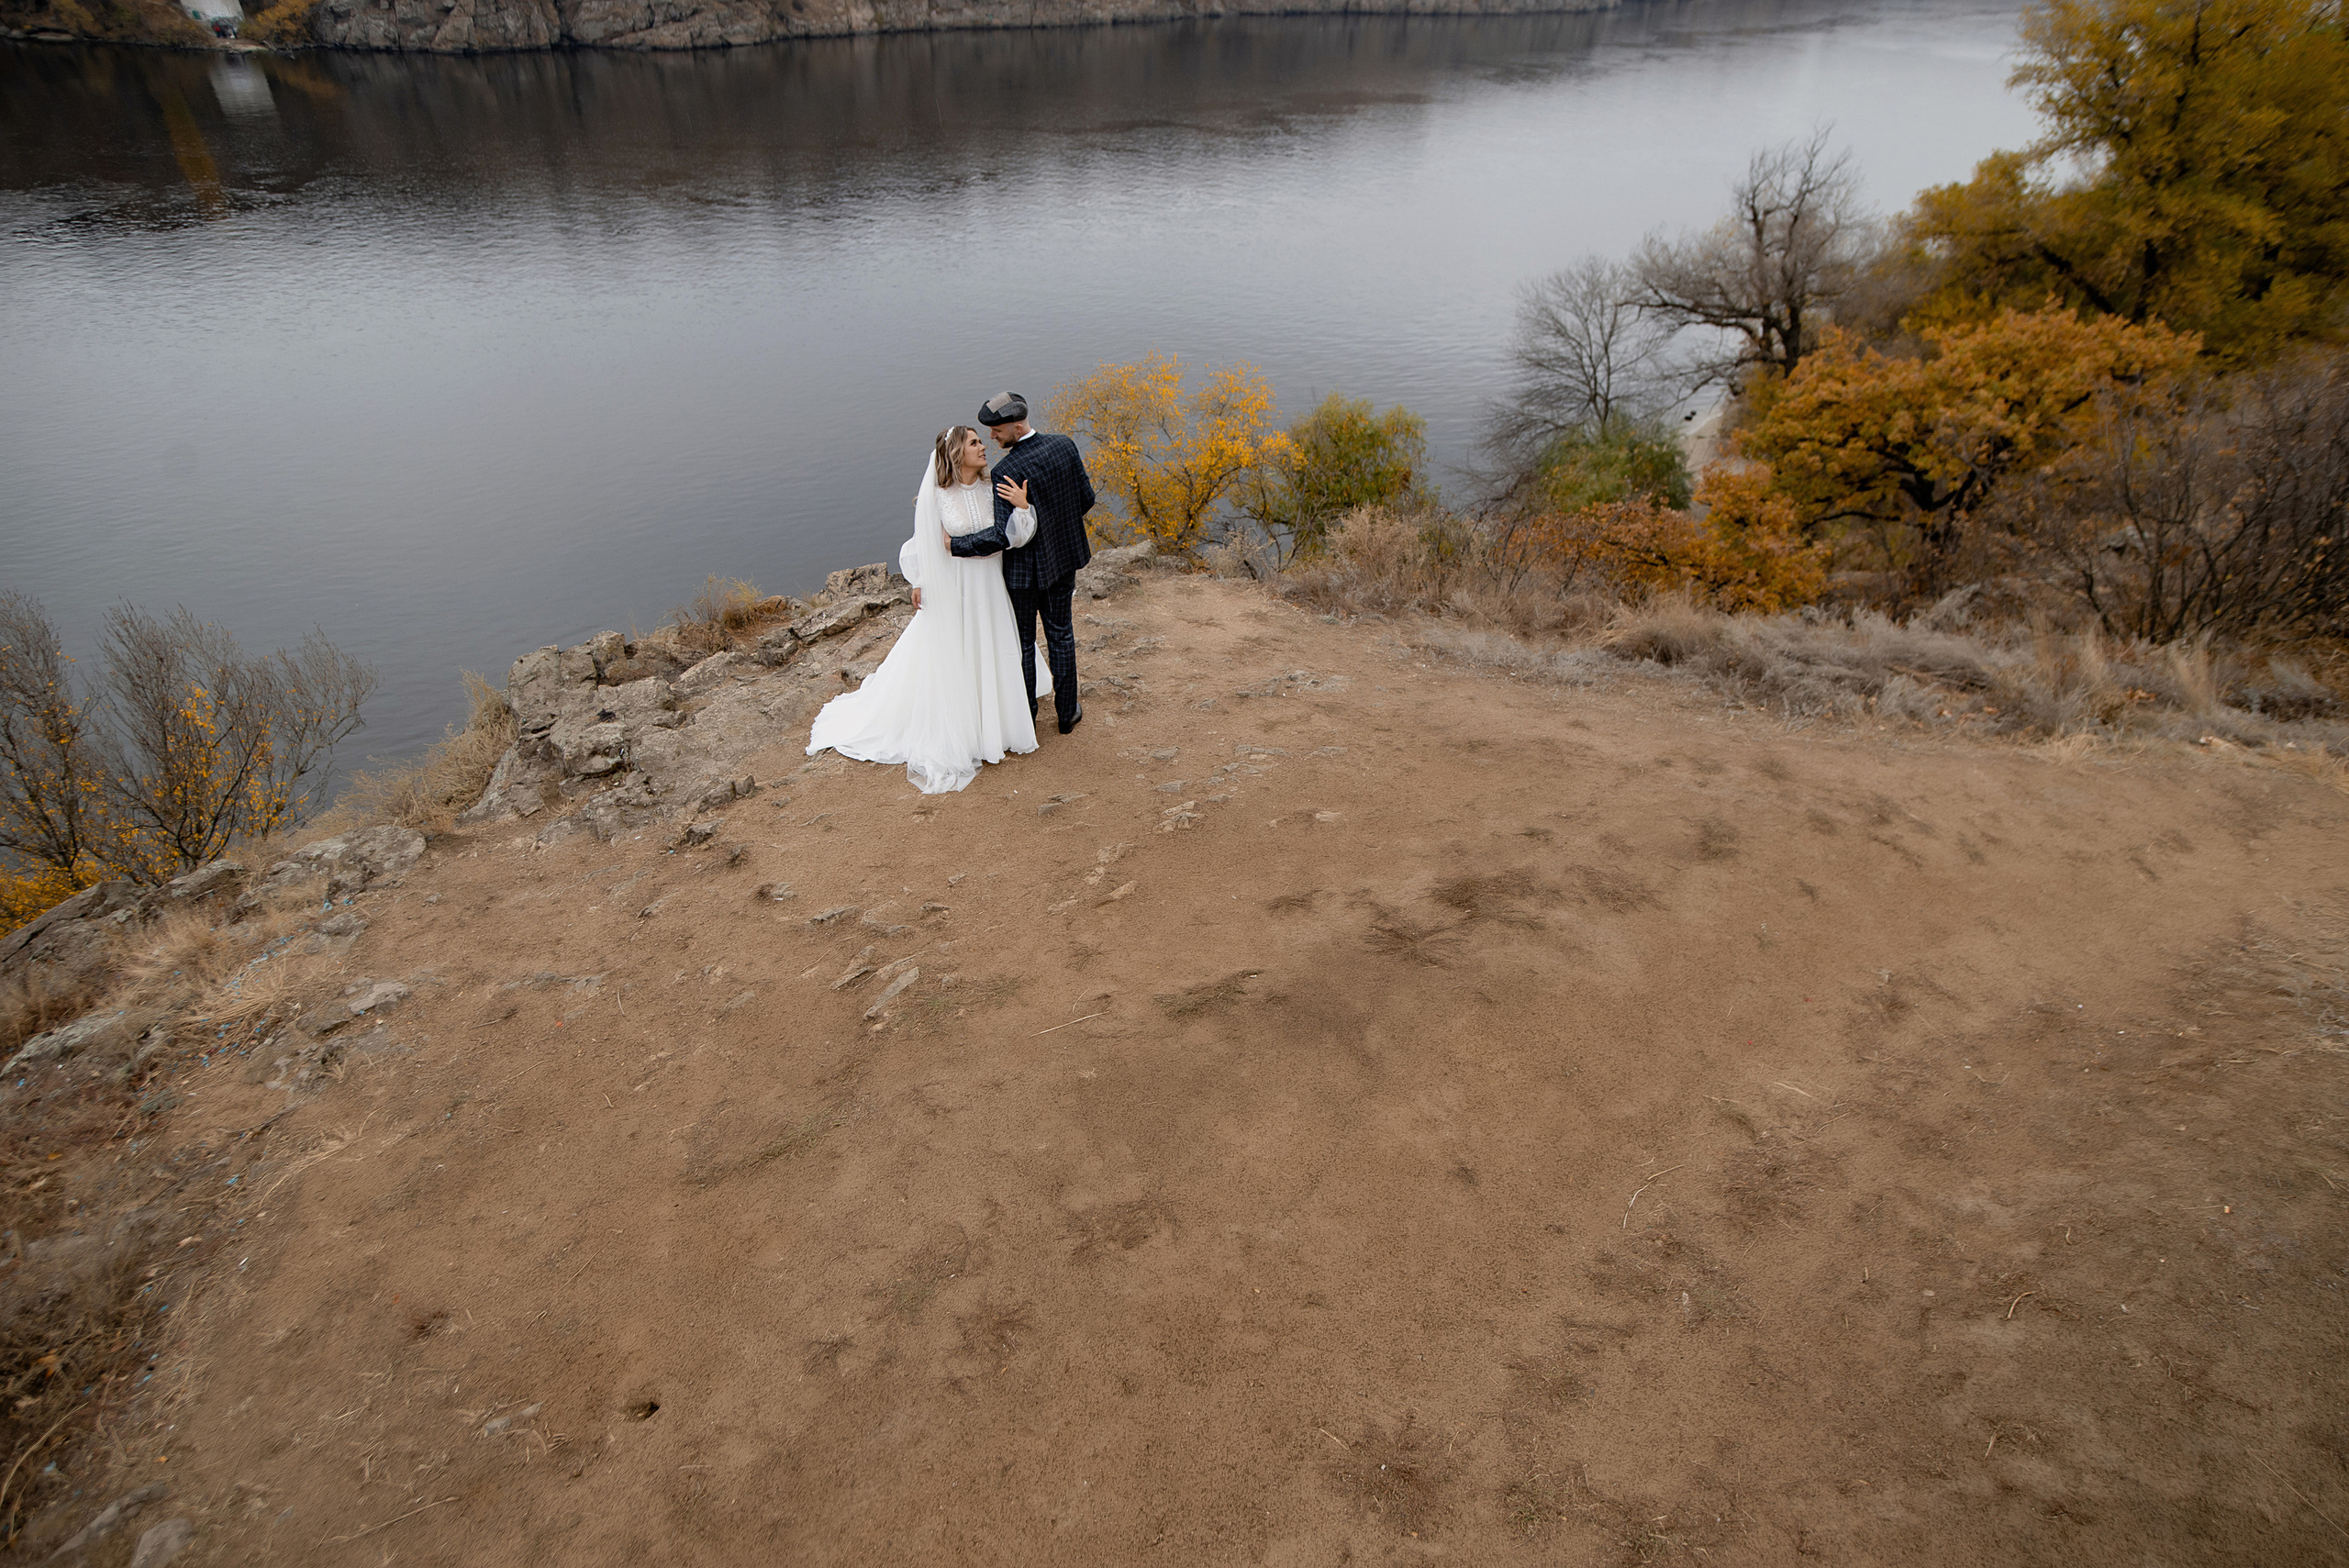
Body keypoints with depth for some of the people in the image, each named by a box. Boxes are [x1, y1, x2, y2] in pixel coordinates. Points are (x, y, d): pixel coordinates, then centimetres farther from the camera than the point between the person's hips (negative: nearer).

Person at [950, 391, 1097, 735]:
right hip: (1063, 556, 6)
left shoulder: (1006, 472, -27)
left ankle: (1025, 718, 28)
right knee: (1060, 633, 20)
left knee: (1022, 642, 13)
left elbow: (1003, 536, -30)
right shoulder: (1065, 446, -9)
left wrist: (954, 545, -22)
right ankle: (1067, 712, 32)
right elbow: (1086, 499, -1)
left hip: (1024, 567, -5)